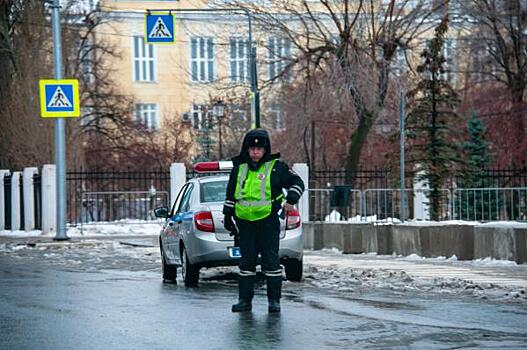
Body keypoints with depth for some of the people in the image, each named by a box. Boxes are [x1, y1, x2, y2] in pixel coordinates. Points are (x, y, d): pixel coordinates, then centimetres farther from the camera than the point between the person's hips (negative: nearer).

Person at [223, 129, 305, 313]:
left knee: (271, 261, -2)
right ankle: (244, 299, 12)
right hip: (245, 224, 3)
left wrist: (290, 200, -9)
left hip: (268, 223, -3)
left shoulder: (276, 167, -1)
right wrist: (228, 215, 19)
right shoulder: (239, 168, 10)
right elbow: (231, 194, 20)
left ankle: (274, 300, 5)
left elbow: (297, 182, 5)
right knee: (246, 262, 6)